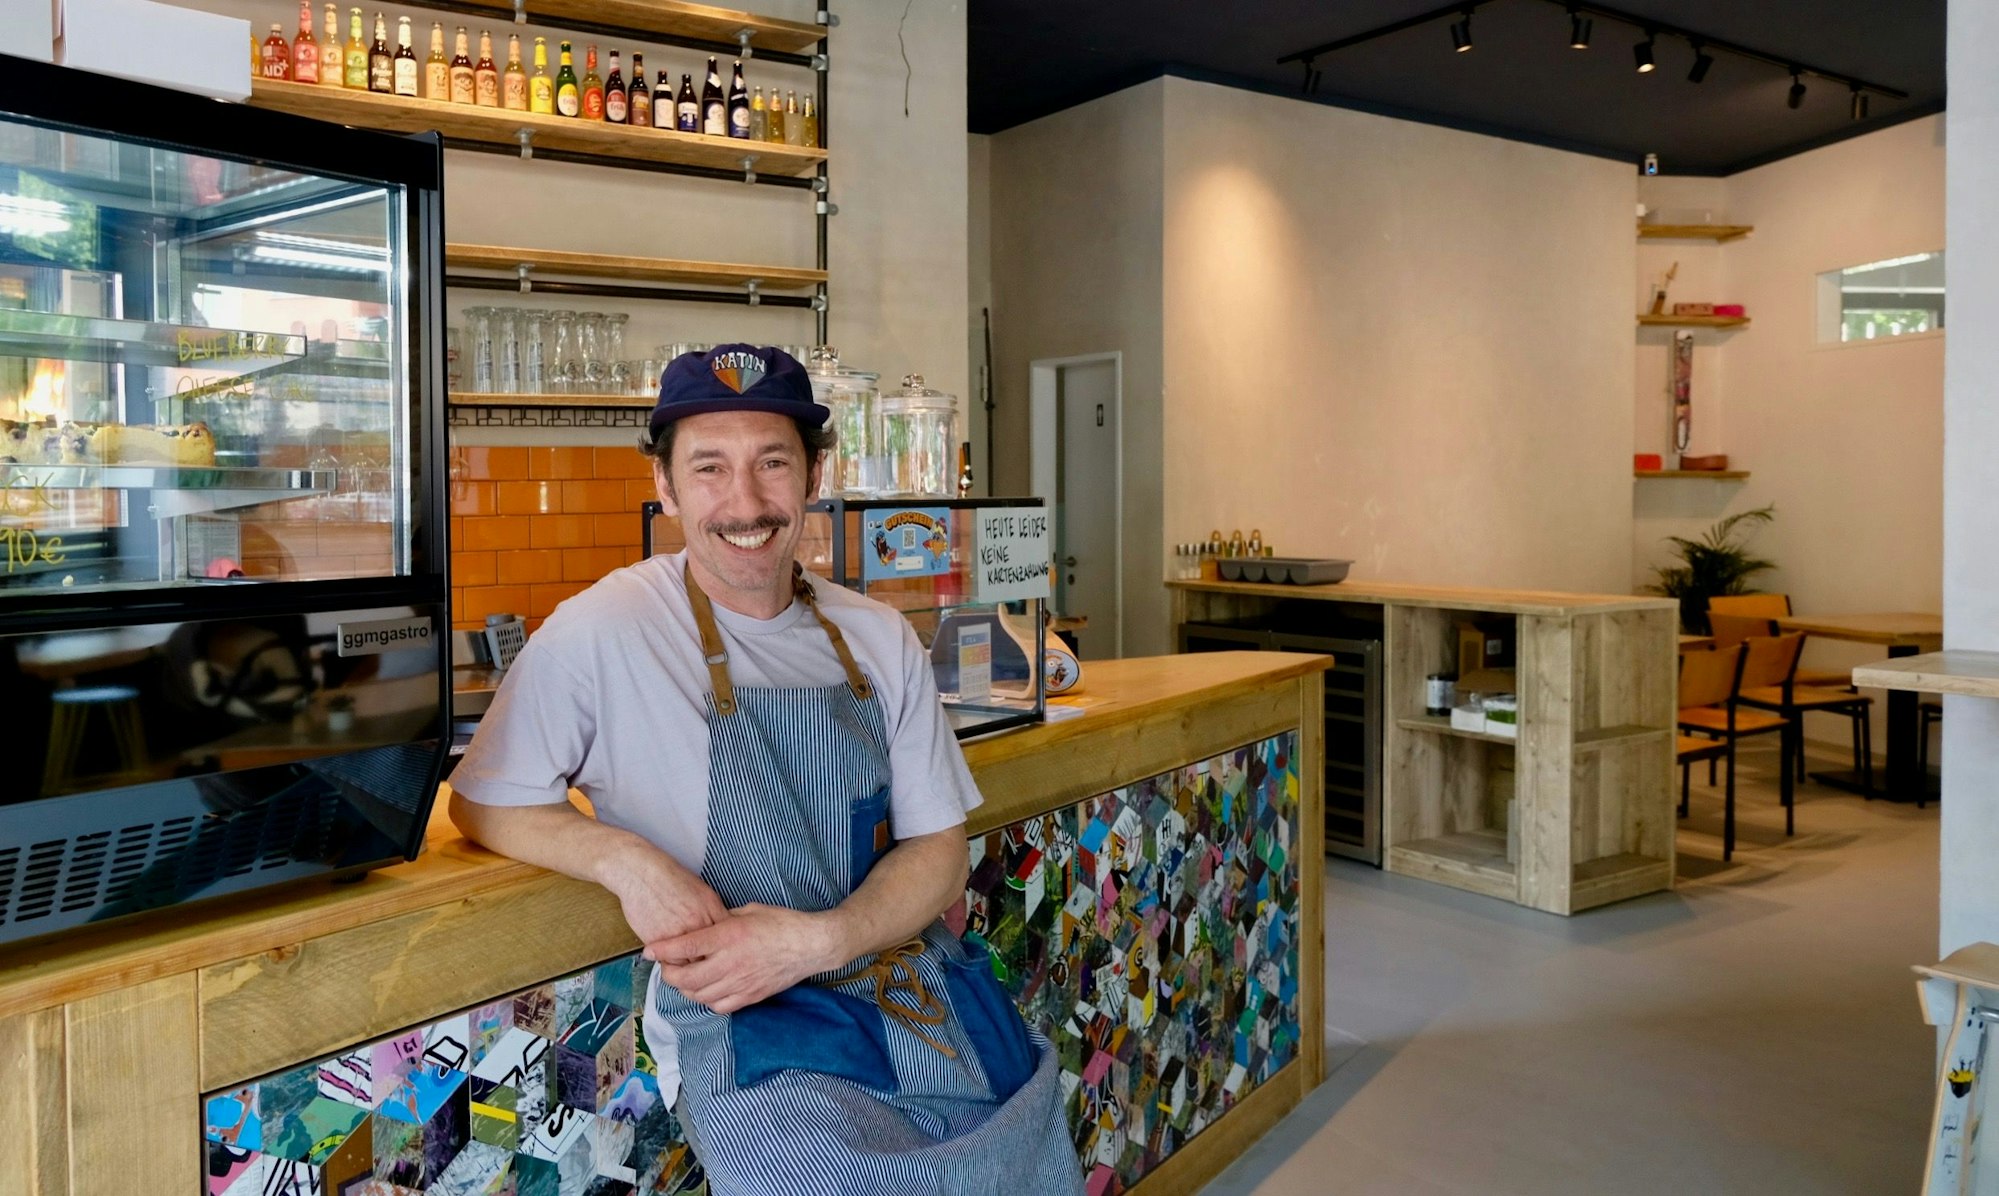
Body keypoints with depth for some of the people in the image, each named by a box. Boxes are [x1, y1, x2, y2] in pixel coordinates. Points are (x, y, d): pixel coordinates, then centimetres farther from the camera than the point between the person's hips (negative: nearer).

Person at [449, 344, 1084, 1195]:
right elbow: (480, 803, 2)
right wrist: (625, 859, -17)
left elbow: (938, 851, 6)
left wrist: (818, 941, -12)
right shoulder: (603, 633, -7)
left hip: (921, 988, 4)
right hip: (748, 1028, -4)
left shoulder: (880, 641, 5)